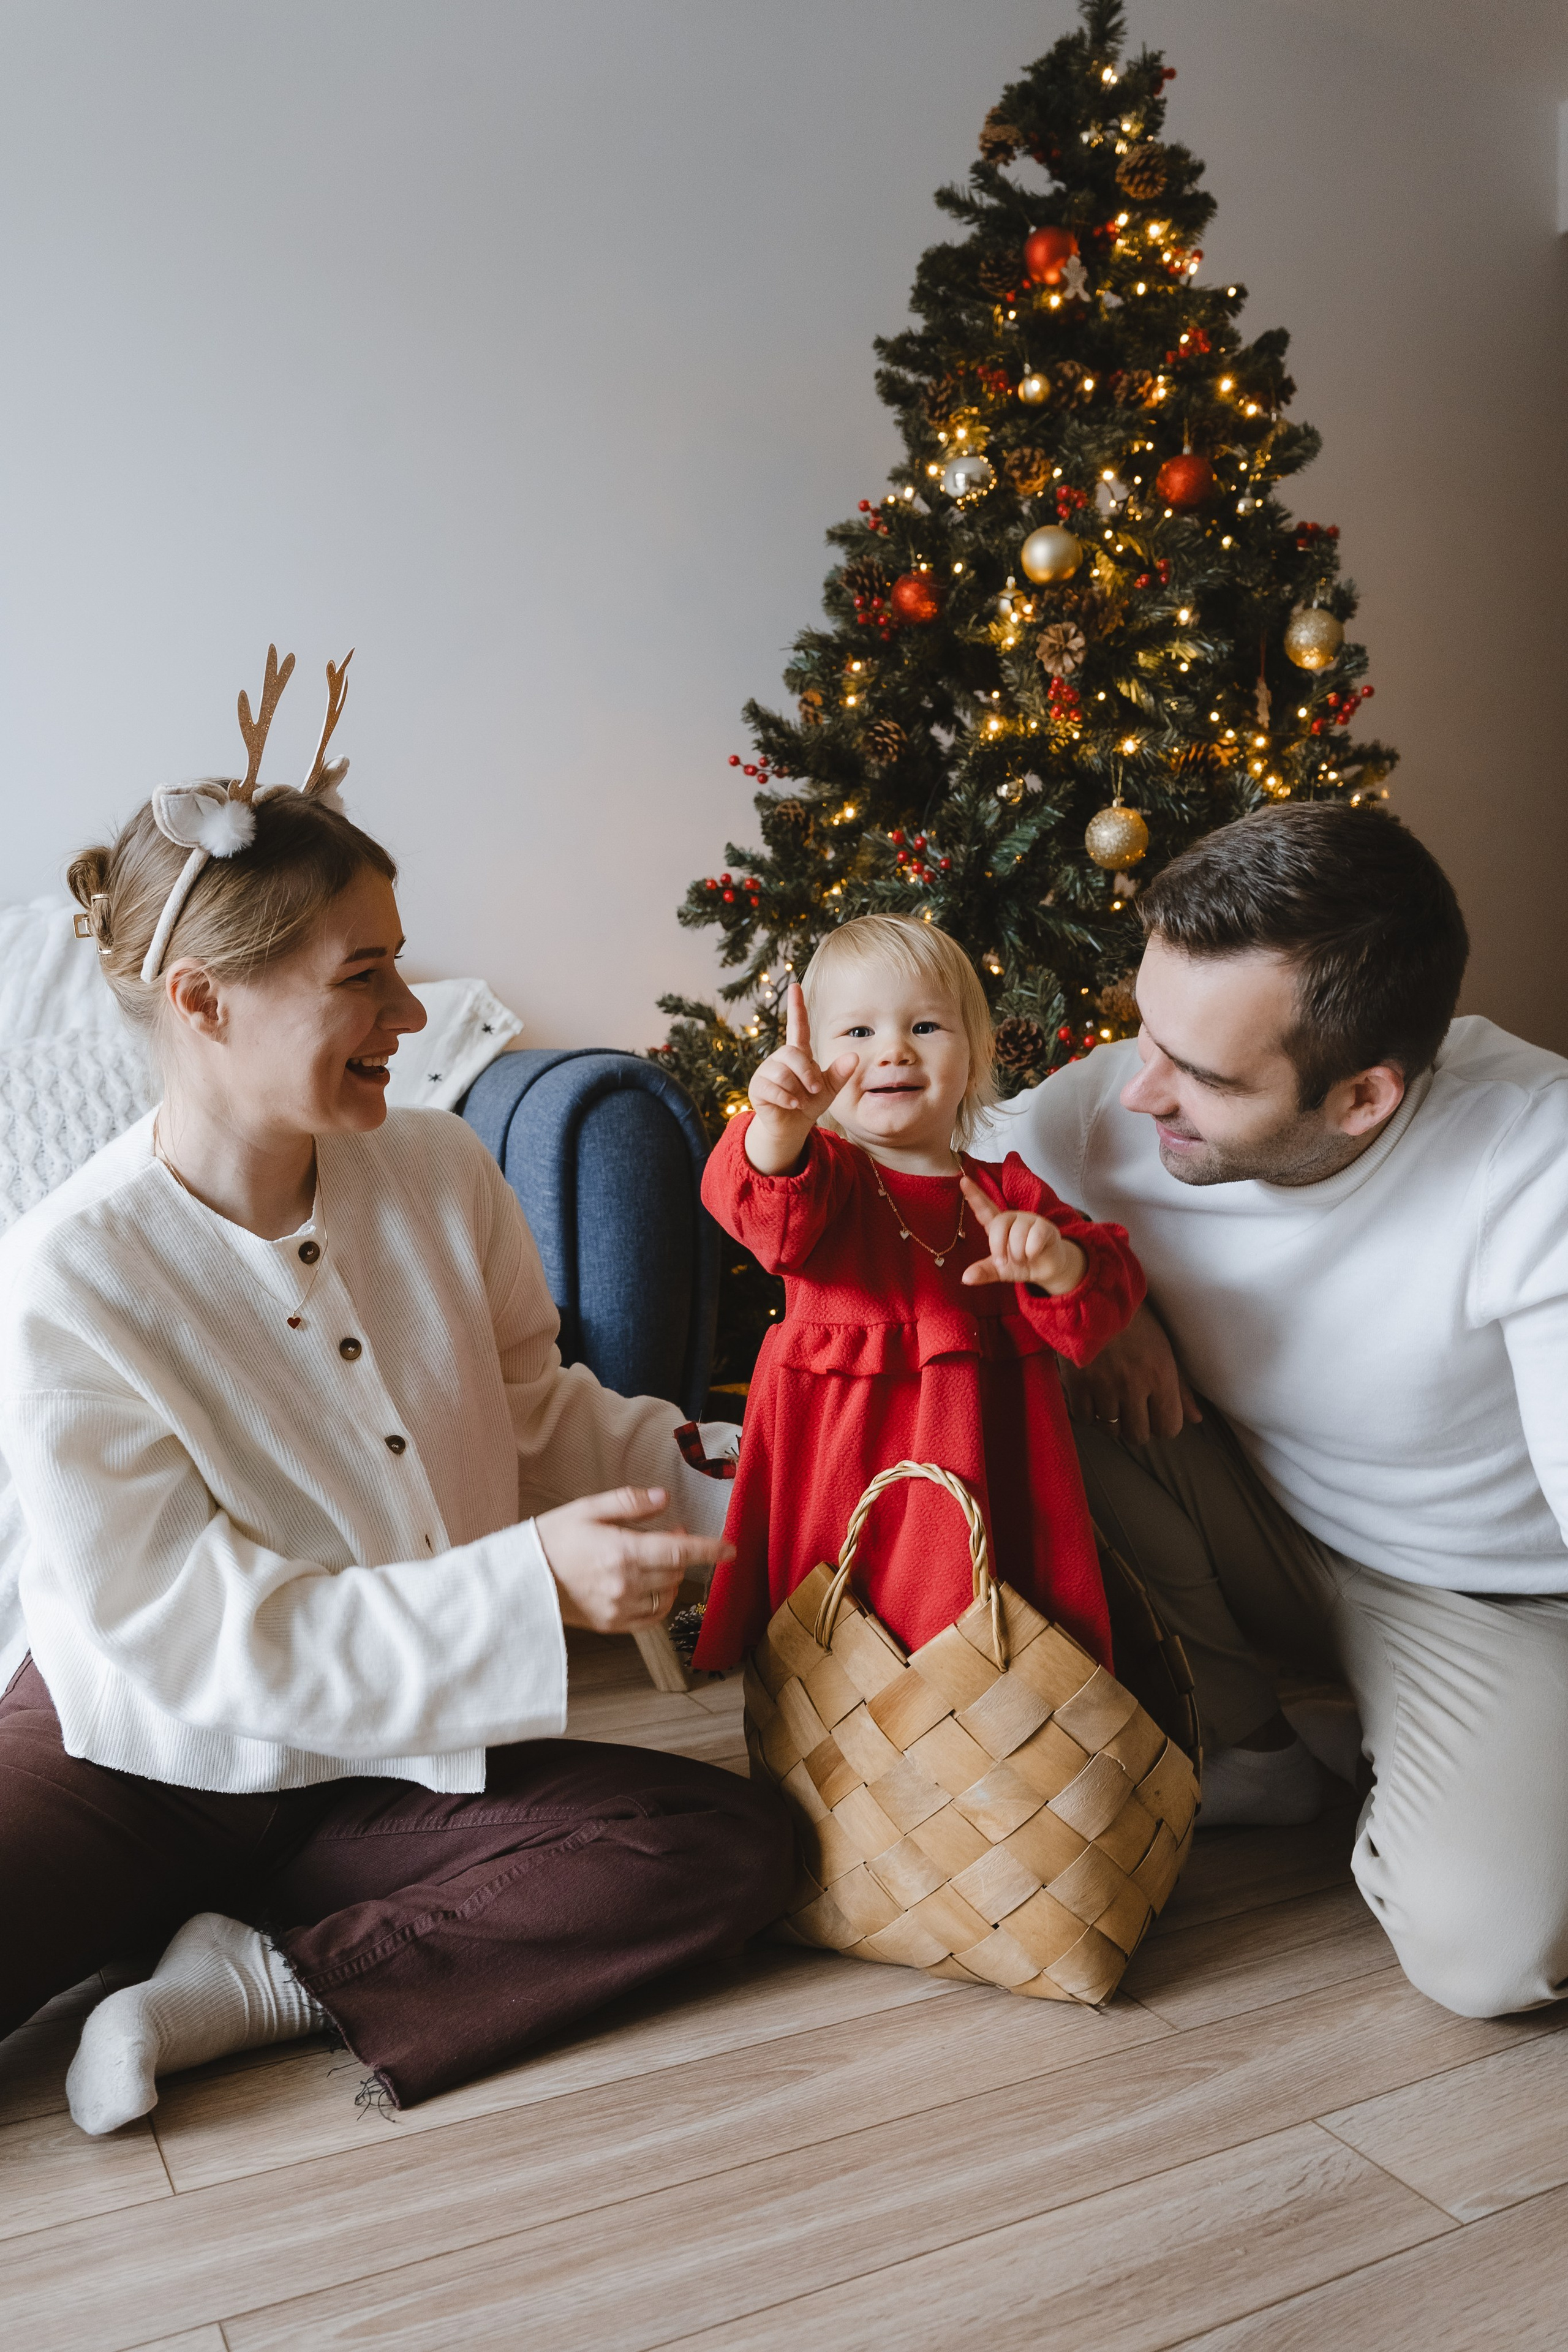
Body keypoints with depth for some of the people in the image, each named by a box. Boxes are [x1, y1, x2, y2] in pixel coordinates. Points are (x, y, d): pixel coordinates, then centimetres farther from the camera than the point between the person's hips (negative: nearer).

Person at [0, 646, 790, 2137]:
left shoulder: (443, 1175, -8)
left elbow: (542, 1414, 5)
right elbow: (190, 1640, -22)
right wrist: (525, 1589, -30)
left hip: (391, 1762, 5)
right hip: (131, 1770, -4)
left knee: (731, 1848, -16)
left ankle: (270, 1979, -8)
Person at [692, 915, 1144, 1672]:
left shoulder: (1007, 1192, 6)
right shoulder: (822, 1170, -4)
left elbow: (1111, 1292, 5)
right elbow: (768, 1210, -27)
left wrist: (1061, 1265, -18)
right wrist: (780, 1131, -48)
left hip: (988, 1465, 3)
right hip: (842, 1460, -2)